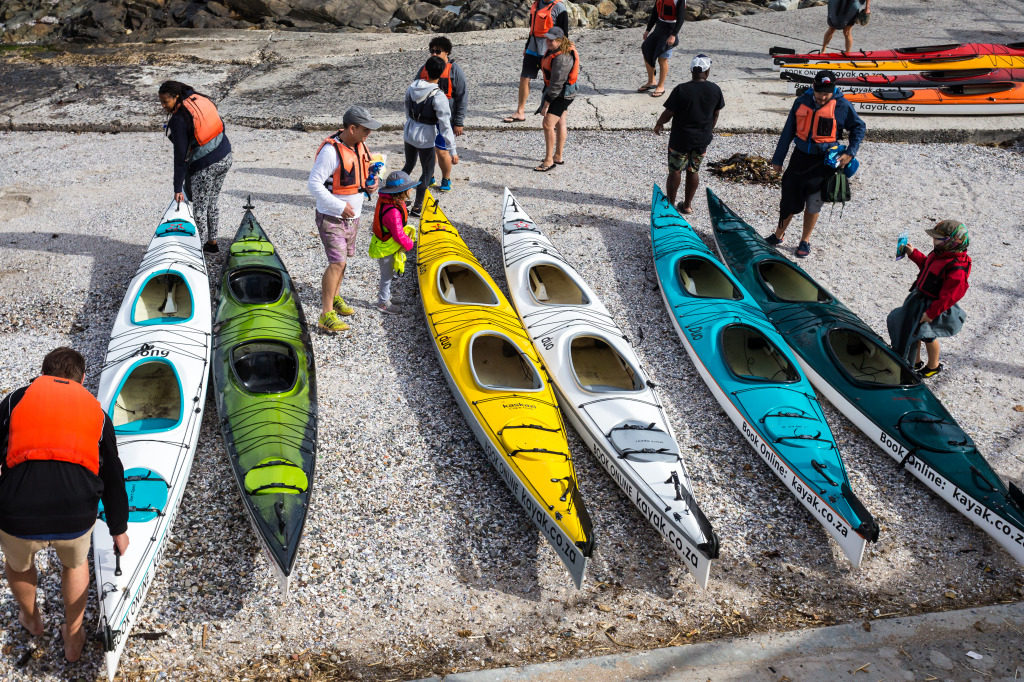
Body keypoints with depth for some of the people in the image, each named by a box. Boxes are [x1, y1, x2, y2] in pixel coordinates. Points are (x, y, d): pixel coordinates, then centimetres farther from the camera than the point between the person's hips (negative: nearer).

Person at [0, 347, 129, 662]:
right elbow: (113, 477, 23)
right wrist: (118, 529, 34)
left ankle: (31, 619, 61)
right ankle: (73, 639, 48)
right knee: (75, 563, 34)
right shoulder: (96, 411, 18)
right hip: (77, 517, 1)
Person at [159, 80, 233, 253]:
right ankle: (212, 242, 32)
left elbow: (180, 156, -16)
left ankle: (198, 247, 18)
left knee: (200, 207, 7)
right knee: (212, 202, 21)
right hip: (225, 157, 8)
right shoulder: (200, 100, 2)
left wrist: (178, 188, -10)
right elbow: (221, 126, 11)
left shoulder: (178, 119, -17)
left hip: (205, 166, -8)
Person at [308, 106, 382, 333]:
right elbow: (314, 184, -22)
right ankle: (326, 315, -8)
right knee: (337, 262, -13)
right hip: (331, 218, -8)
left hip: (353, 215, 8)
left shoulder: (360, 145, 4)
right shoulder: (331, 151, -23)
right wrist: (339, 206, -25)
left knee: (343, 257, 18)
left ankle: (334, 297, 37)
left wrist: (371, 182, -1)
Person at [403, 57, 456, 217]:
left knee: (409, 165, 26)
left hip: (409, 132, 6)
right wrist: (452, 149, -18)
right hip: (425, 137, -6)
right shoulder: (438, 96, -23)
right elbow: (445, 124, -22)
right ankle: (417, 207, 16)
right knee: (428, 172, 11)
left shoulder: (413, 87, -5)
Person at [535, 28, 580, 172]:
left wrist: (546, 103, -25)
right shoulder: (556, 48, 2)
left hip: (561, 94, -11)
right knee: (559, 123, 18)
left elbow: (557, 84, -29)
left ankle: (549, 161, -8)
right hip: (561, 93, 11)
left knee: (548, 124, -14)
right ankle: (558, 157, 30)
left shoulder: (561, 58, -29)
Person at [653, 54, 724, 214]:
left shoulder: (681, 90, -18)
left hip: (680, 139, -3)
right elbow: (716, 114, 8)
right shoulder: (715, 90, -6)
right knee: (693, 171, 16)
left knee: (675, 171, 10)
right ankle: (687, 205, 25)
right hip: (702, 140, 4)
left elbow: (668, 113, -14)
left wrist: (658, 124, 6)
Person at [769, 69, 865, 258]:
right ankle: (778, 235, 25)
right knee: (789, 200, 7)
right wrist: (778, 159, 8)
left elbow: (859, 128, 5)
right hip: (800, 158, 2)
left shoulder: (842, 106, -8)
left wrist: (850, 153, -6)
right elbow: (788, 131, 7)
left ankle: (805, 241, 24)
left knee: (813, 204, 7)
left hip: (824, 162, -2)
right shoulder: (802, 102, -1)